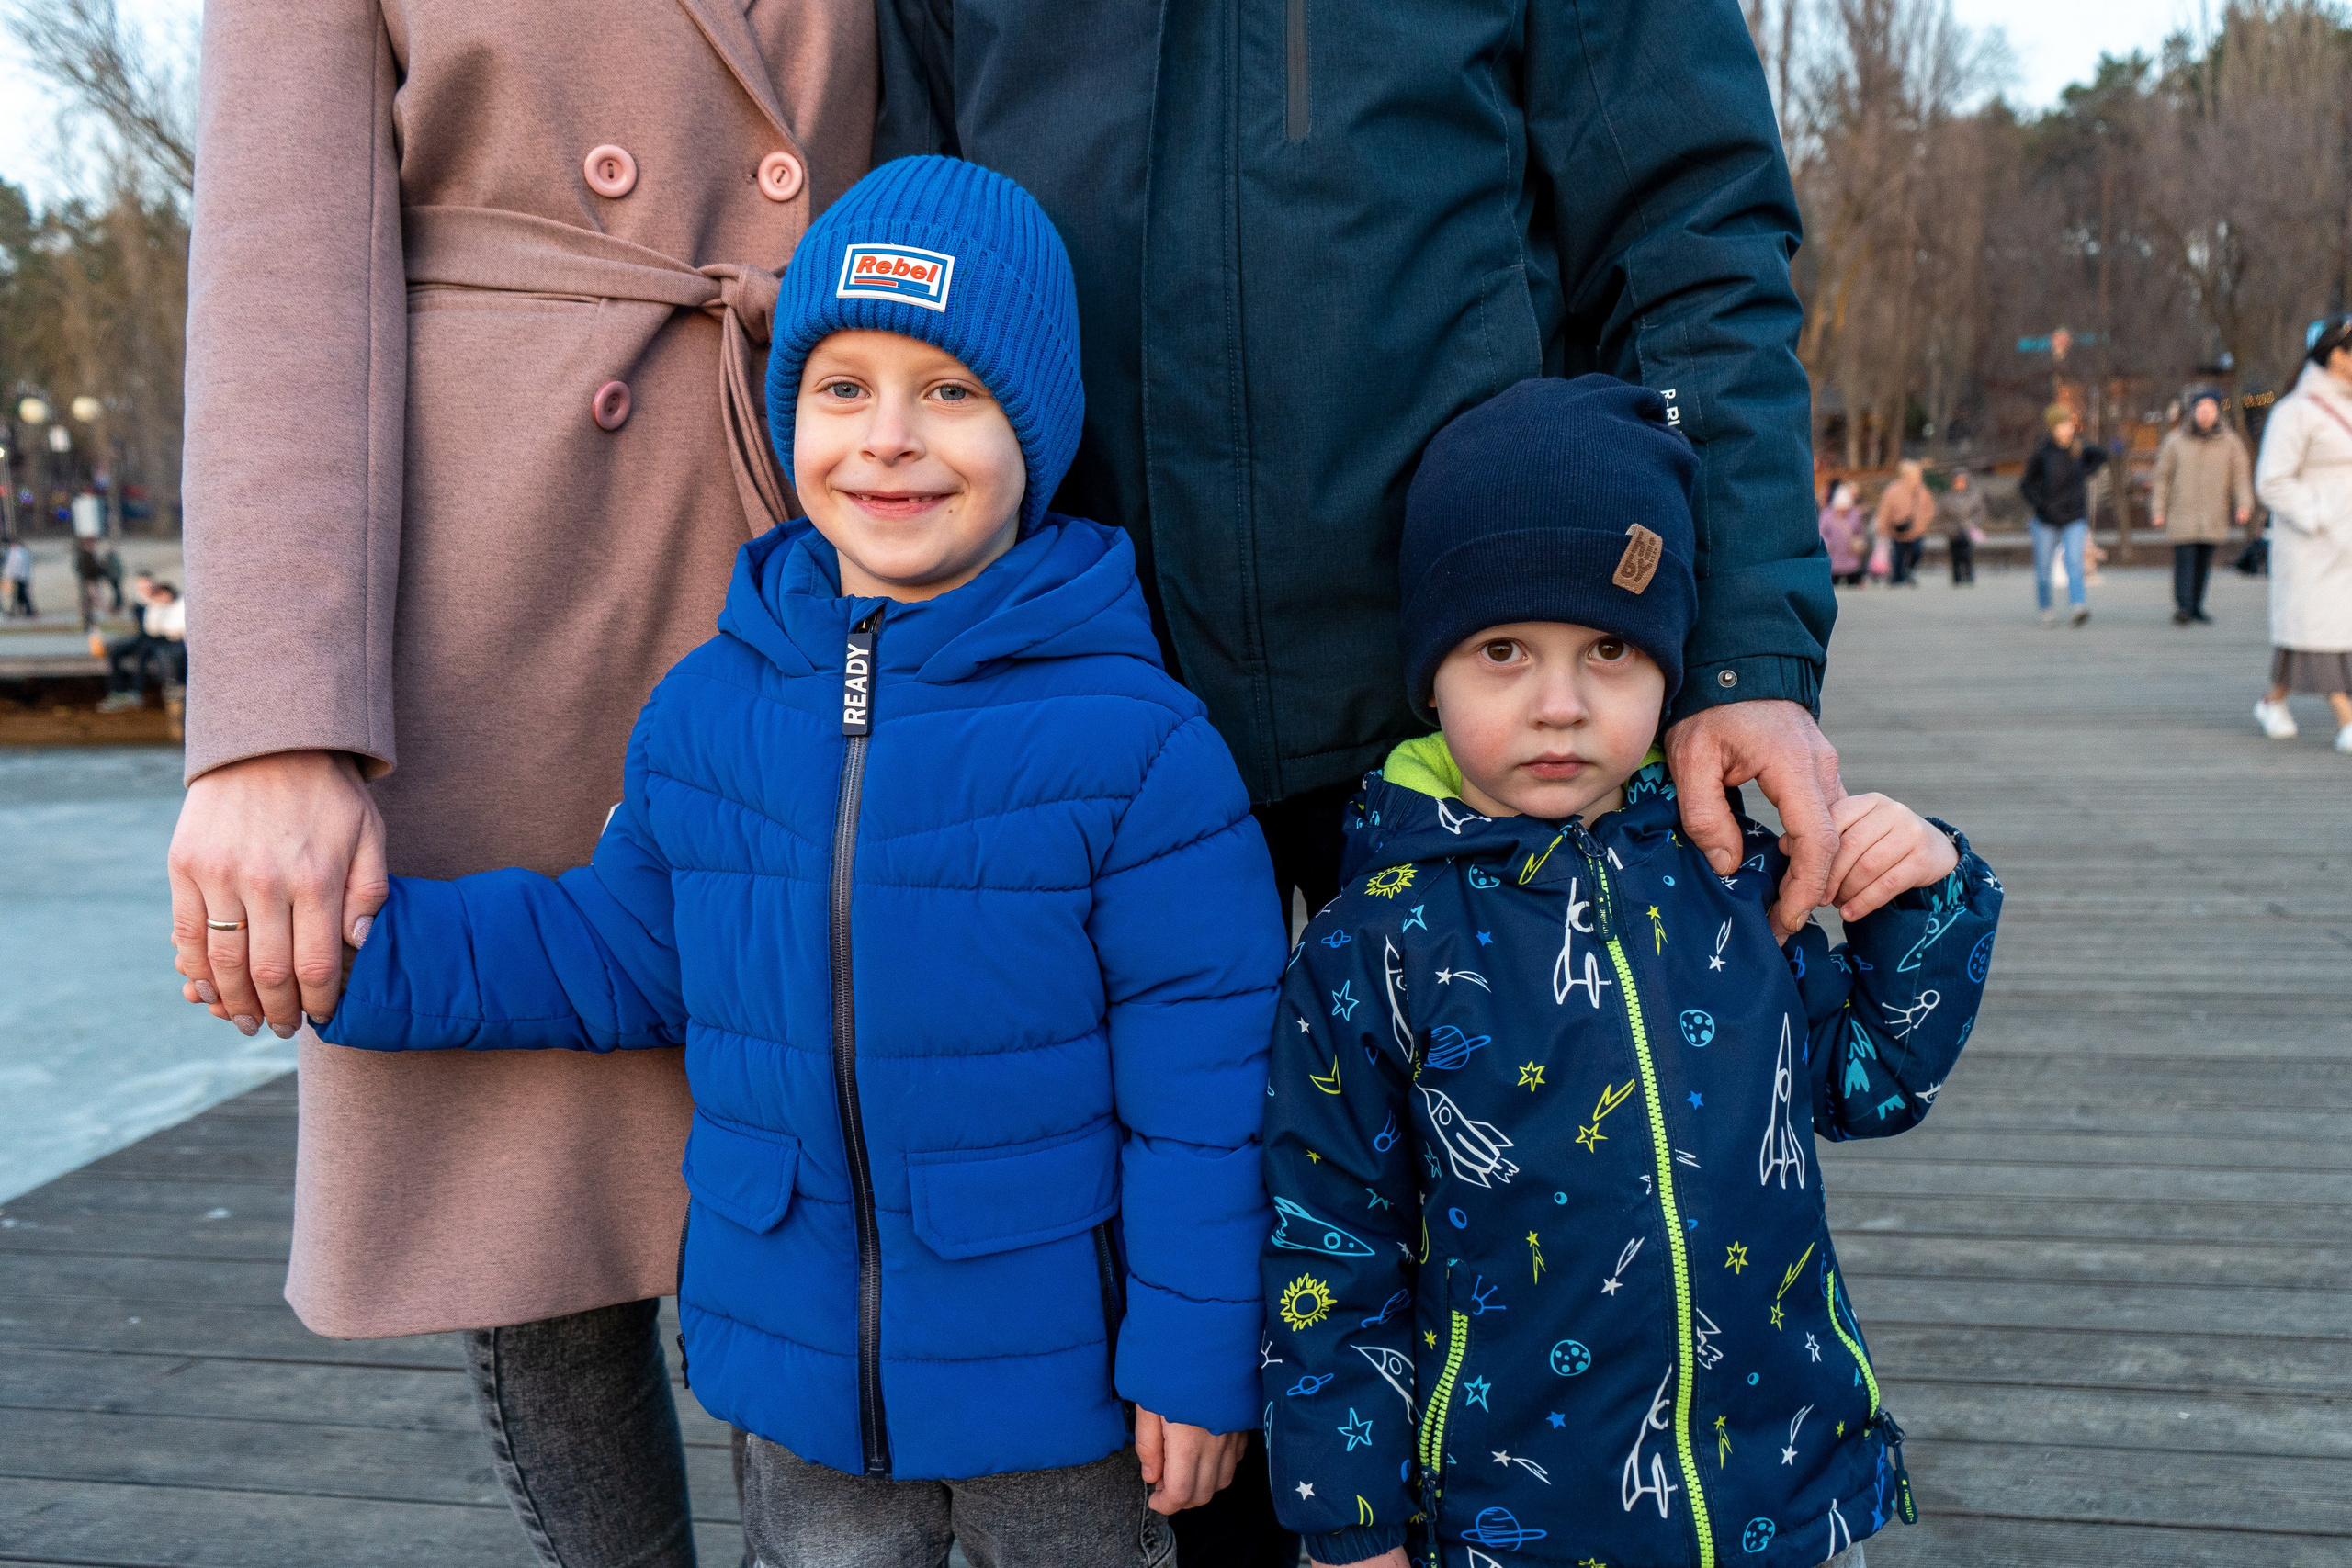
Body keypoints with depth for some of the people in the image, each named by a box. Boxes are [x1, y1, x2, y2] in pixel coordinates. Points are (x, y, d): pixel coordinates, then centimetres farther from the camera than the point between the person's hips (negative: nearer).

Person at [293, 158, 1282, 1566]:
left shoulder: (1134, 742, -19)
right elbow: (624, 952, 8)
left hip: (1055, 1383, -3)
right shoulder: (703, 713, -5)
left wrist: (1198, 1357, -11)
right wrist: (366, 956, 0)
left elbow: (1199, 1077, -15)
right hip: (797, 1370, 4)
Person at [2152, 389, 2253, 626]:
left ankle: (2197, 608, 17)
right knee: (2185, 558, -14)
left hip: (2213, 515, 2)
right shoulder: (2175, 440, 6)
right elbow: (2162, 476, 9)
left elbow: (2241, 475, 5)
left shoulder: (2229, 442, 8)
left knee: (2204, 562, 6)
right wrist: (2158, 509, 3)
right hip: (2182, 514, -2)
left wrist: (2244, 504, -9)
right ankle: (2182, 607, -20)